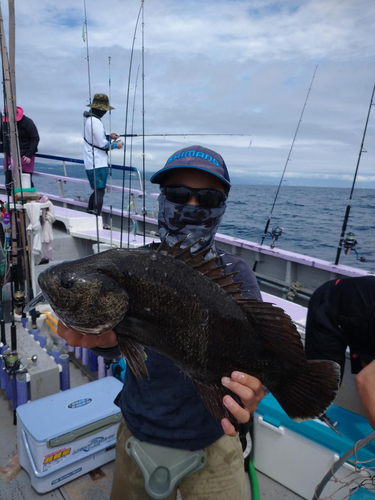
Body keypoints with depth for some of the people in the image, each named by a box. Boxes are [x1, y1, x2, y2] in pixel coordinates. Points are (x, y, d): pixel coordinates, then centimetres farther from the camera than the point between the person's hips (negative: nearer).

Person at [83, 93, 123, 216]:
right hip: (98, 164, -10)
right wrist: (116, 145, -3)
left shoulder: (88, 119, 14)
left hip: (90, 163, 10)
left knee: (96, 191, 18)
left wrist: (109, 137, 16)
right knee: (99, 192, -5)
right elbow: (102, 144, -17)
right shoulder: (95, 121, -17)